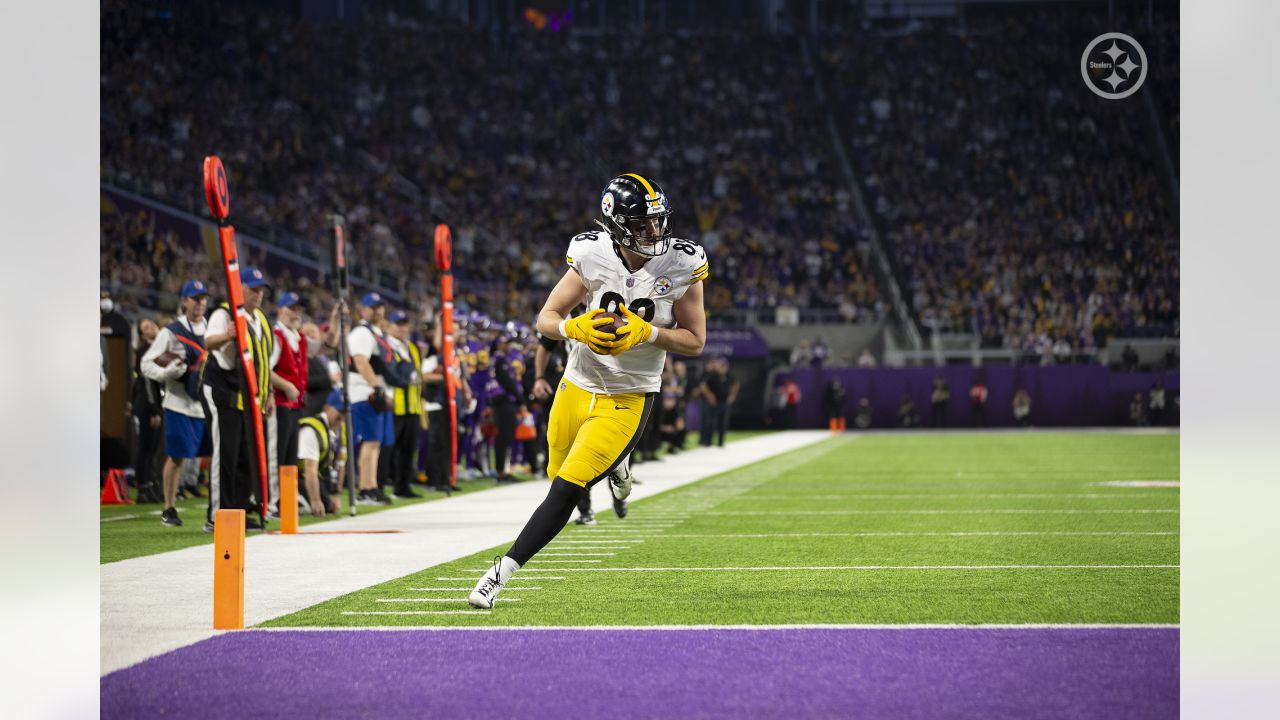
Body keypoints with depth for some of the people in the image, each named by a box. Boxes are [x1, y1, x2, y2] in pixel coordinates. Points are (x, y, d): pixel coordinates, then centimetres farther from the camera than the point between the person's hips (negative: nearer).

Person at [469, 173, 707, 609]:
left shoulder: (681, 266, -13)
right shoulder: (594, 258, -11)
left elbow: (695, 341, -6)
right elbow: (546, 320, -5)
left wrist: (646, 332, -23)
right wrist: (575, 328, -27)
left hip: (627, 400, -3)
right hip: (577, 387, 3)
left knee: (565, 490, -14)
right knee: (560, 477, 19)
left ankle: (503, 572, -7)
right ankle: (613, 466, 52)